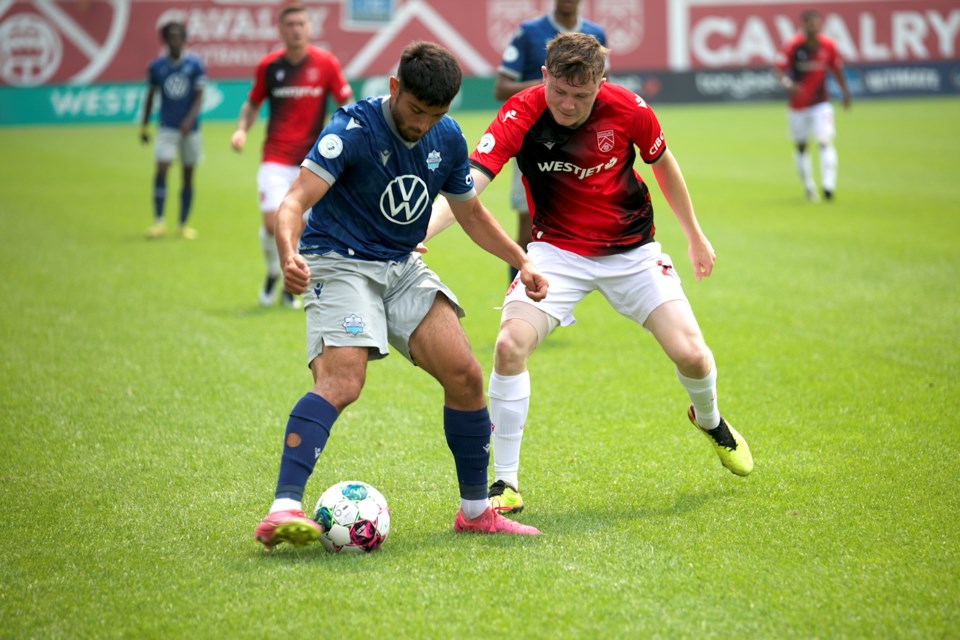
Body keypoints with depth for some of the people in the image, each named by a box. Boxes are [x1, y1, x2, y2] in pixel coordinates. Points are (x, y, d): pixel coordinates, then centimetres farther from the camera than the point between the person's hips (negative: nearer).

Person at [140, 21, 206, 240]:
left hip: (189, 129, 0)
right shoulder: (156, 66, 2)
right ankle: (158, 221, -11)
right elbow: (150, 96, 11)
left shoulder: (194, 64, -2)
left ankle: (183, 225, 16)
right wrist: (144, 126, 12)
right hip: (167, 129, 0)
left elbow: (199, 96, -5)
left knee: (188, 176, 6)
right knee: (161, 170, -15)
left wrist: (189, 119, -21)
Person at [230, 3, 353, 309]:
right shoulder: (268, 65, 1)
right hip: (275, 159, 0)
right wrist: (242, 129, -3)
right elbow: (252, 103, 15)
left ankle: (291, 287, 21)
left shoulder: (325, 63, -2)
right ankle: (272, 274, 15)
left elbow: (346, 104, 4)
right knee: (273, 222, -14)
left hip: (311, 160, 0)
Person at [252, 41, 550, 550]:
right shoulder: (353, 129, -18)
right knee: (342, 380, -28)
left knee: (464, 374, -5)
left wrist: (522, 262, 11)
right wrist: (289, 256, -48)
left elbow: (471, 212, 20)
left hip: (403, 268, 6)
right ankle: (281, 512, -37)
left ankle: (476, 511, 11)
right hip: (338, 264, -6)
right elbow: (295, 201, -28)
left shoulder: (448, 139, 2)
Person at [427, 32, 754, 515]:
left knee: (691, 355, -8)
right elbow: (468, 184, -34)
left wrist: (694, 234, 15)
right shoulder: (521, 115, -23)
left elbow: (662, 164, 5)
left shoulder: (629, 111, -17)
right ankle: (505, 484, -7)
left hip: (631, 248, 1)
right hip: (557, 249, -1)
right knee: (510, 345, -23)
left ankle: (710, 421, 31)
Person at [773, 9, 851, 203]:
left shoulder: (828, 45, -4)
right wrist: (788, 83, -34)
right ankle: (808, 187, 26)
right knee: (801, 146, 10)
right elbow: (778, 68, -14)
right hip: (797, 105, -1)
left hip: (821, 103, 1)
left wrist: (845, 91, 10)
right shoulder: (793, 45, -13)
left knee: (825, 141, -15)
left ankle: (828, 185, -18)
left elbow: (836, 68, 10)